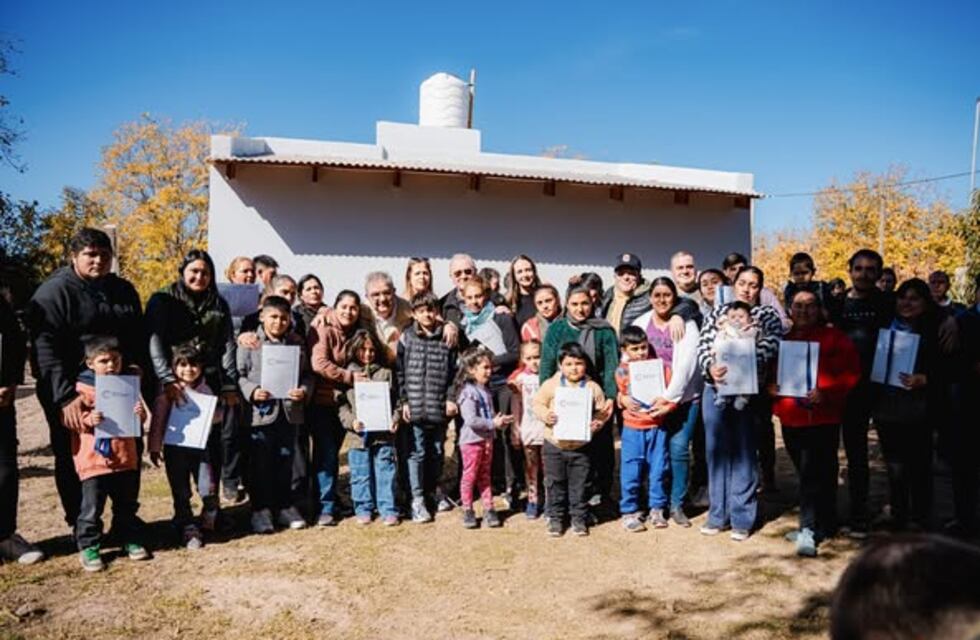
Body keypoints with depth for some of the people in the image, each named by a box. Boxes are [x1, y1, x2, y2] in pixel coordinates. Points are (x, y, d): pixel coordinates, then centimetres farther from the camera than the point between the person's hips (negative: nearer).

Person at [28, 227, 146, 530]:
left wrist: (146, 384, 4)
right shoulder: (53, 292, -10)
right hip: (73, 396, -5)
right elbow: (45, 349, -19)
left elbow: (139, 341, 12)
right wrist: (64, 396, -27)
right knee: (74, 461, 7)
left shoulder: (123, 290, 8)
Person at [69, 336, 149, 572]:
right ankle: (88, 546, 15)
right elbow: (69, 419, -7)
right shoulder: (83, 388, -6)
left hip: (125, 456, 4)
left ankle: (130, 539, 29)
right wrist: (88, 419, -26)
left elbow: (139, 419, 13)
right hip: (94, 459, -4)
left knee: (127, 502, 15)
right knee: (92, 506, 1)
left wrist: (140, 414, -10)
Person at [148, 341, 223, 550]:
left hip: (202, 445, 0)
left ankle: (211, 513, 26)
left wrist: (210, 415, -18)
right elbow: (158, 419, -2)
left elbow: (219, 414, 4)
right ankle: (189, 531, 19)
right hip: (175, 448, 0)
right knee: (181, 494, 7)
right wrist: (154, 447, -2)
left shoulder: (206, 388, 0)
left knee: (209, 489, -4)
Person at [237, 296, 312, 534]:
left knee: (285, 462, 13)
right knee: (261, 464, 5)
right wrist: (252, 391, -18)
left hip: (289, 411, 3)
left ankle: (285, 507, 25)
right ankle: (260, 510, 16)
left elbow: (307, 373, 8)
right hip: (260, 411, -3)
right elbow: (239, 374, -3)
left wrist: (304, 390, -10)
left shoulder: (297, 343, 7)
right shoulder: (250, 342, -1)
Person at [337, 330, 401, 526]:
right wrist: (351, 421, -13)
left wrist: (394, 420, -7)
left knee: (386, 473, 4)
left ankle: (388, 509, 13)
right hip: (359, 435, 0)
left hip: (384, 434, 0)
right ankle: (363, 509, 23)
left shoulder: (385, 373, 7)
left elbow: (395, 400, 7)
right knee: (361, 475, 9)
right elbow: (342, 405, 2)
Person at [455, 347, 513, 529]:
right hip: (472, 440, -8)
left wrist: (500, 421, 2)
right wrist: (493, 423, -21)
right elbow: (471, 420, -25)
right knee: (469, 476, 4)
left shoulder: (485, 390, 9)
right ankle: (468, 511, 16)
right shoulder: (468, 392, -18)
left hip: (487, 439, 8)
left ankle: (488, 509, 22)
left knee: (485, 476, 15)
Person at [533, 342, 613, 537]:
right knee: (555, 483, 10)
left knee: (579, 484, 8)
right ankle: (555, 518, 24)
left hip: (581, 446, 0)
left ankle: (579, 518, 24)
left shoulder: (593, 387, -2)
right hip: (554, 444, 0)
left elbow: (602, 410, 4)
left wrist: (598, 422, -15)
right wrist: (545, 415, -17)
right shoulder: (550, 384, -3)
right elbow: (538, 403, 2)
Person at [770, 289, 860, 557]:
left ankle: (809, 529, -8)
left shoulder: (834, 338, 0)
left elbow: (851, 372, -6)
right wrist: (771, 386, -1)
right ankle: (826, 524, 28)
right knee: (812, 473, 14)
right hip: (790, 418, 5)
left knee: (813, 473, -11)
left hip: (822, 418, -4)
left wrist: (825, 391, -18)